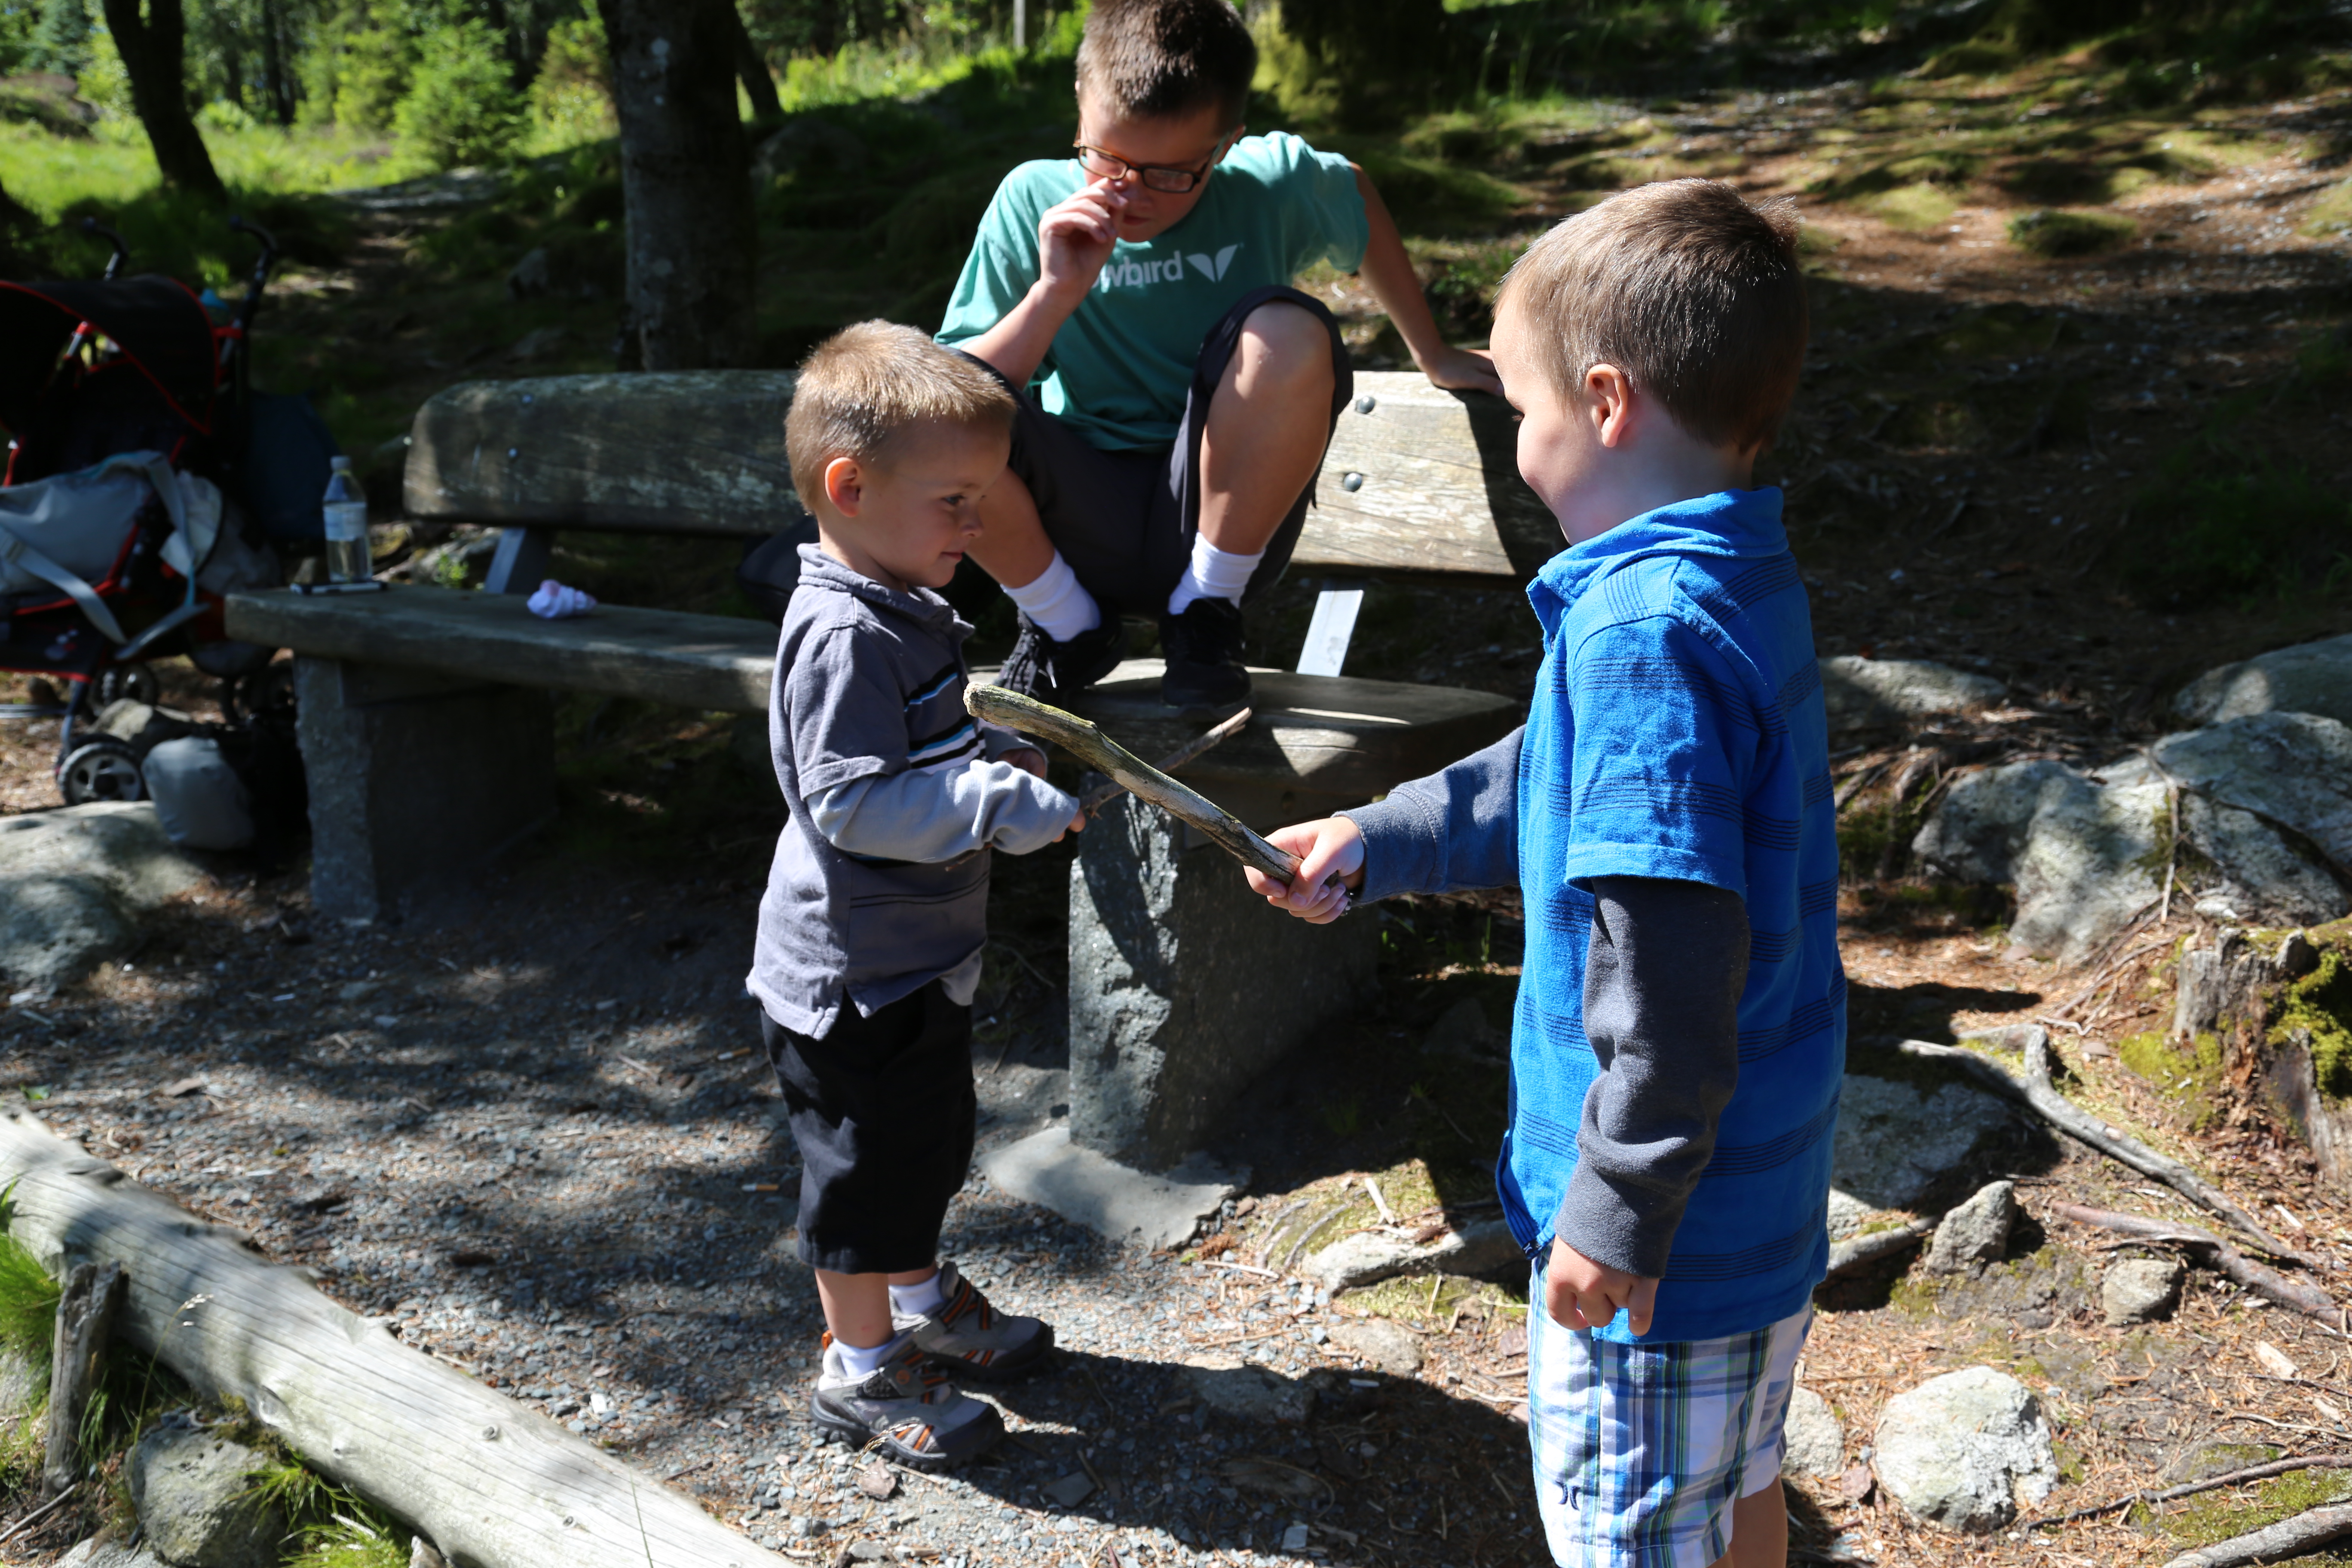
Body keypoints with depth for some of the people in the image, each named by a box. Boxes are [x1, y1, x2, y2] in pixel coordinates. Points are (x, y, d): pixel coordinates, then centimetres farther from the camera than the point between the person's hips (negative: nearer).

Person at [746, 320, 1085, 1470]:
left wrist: (994, 756, 7)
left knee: (928, 1141, 25)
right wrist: (1000, 805, -32)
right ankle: (863, 1366, 23)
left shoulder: (906, 615, 8)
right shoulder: (843, 636, -25)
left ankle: (921, 1299, 45)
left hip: (918, 960, 10)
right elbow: (851, 800, -31)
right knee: (865, 1162, 6)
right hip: (854, 975, -10)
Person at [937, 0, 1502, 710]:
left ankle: (1206, 611, -9)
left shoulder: (1272, 185, -6)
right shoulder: (1032, 202, -7)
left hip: (1217, 518, 0)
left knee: (1290, 330, -28)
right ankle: (1067, 627, -2)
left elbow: (1358, 196, 19)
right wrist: (1055, 293, -26)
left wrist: (1433, 356, 24)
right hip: (1077, 531, 1)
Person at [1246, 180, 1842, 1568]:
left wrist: (1618, 1213, -22)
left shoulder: (1646, 630, -27)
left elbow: (1671, 964, -30)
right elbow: (1566, 790, 17)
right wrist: (1377, 845, 23)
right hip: (1770, 1184, 9)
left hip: (1671, 1211, -9)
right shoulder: (1747, 583, 4)